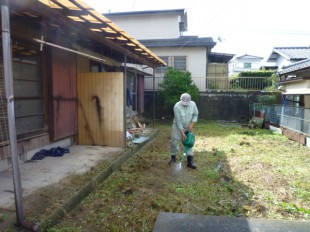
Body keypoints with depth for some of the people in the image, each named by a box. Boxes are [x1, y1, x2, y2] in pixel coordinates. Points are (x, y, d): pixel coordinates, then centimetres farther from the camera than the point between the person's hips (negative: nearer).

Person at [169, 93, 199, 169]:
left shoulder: (193, 104, -18)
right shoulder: (177, 106, -28)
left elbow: (195, 114, -2)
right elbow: (178, 121, -24)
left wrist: (191, 124, -14)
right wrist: (182, 133, -23)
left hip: (188, 127, 3)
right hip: (178, 126, -2)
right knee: (175, 142, 3)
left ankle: (190, 161, 7)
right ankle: (173, 157, 25)